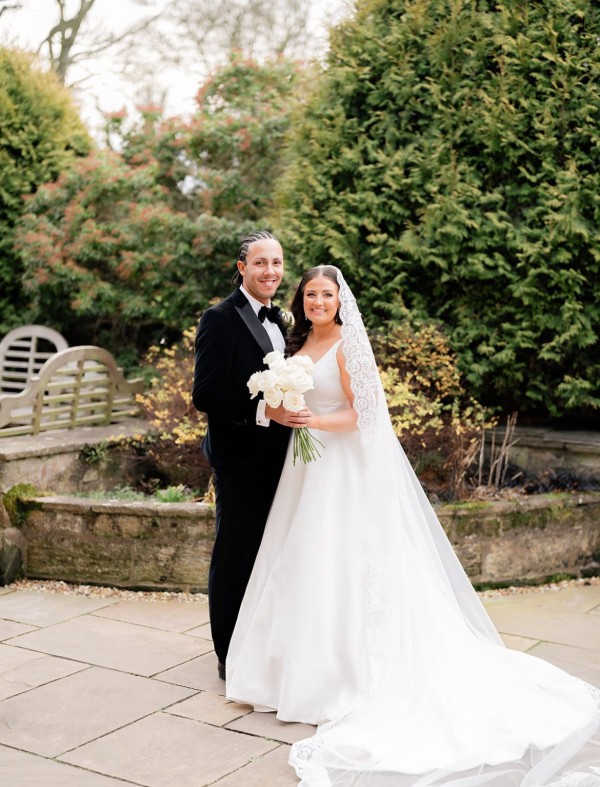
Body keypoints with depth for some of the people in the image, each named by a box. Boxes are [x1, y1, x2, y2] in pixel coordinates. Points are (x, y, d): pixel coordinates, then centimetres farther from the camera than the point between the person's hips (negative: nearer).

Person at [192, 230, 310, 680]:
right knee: (236, 555, 2)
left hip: (278, 457, 8)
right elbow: (205, 394, -19)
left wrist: (292, 411, 2)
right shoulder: (220, 319, -13)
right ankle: (230, 657, 16)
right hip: (240, 460, -8)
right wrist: (263, 411, -27)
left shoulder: (279, 320, 13)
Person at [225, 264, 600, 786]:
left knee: (341, 563, -5)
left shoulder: (348, 345, -9)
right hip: (307, 466, 8)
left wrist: (316, 421, -24)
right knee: (305, 565, 9)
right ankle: (301, 664, 20)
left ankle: (345, 674, 4)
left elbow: (363, 413, -13)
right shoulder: (299, 345, 13)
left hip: (345, 468, -7)